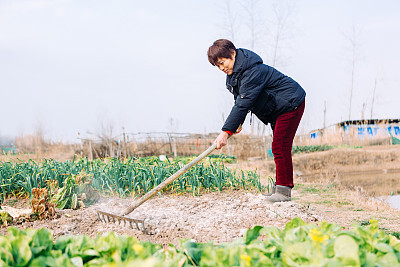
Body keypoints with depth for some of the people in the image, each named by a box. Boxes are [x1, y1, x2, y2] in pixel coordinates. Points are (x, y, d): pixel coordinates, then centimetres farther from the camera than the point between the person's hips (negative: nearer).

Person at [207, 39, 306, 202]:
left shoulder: (253, 72, -30)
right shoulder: (233, 72, 1)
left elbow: (243, 104, -35)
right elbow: (240, 101, 12)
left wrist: (226, 131, -37)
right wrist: (238, 122, -2)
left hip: (291, 104, -11)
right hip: (277, 108, 11)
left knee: (280, 146, -16)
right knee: (278, 147, 12)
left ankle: (284, 190, -14)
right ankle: (280, 188, 17)